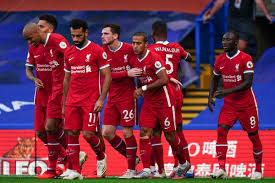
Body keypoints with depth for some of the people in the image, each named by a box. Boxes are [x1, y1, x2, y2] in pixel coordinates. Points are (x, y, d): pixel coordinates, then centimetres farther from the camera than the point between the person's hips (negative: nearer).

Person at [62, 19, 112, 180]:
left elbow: (107, 76, -4)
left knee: (88, 134, -9)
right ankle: (74, 170, 3)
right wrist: (64, 103, 17)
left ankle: (101, 156, 20)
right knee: (72, 134, -1)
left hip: (91, 100, -5)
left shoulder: (97, 51, -4)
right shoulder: (69, 53, 12)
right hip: (72, 100, 5)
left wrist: (101, 99, -12)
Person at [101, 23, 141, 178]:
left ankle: (131, 170, 7)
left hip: (127, 95, -5)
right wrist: (127, 73, -21)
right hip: (112, 97, 5)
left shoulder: (129, 49, -8)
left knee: (127, 132, -4)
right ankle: (132, 158, 22)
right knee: (107, 133, 2)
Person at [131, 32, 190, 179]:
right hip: (148, 102, 6)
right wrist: (138, 91, 6)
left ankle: (183, 163, 26)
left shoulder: (154, 59, -18)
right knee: (144, 132, -9)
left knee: (170, 136, 3)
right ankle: (146, 169, -12)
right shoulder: (134, 61, 6)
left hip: (164, 101, -6)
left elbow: (164, 80, -23)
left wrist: (144, 88, -20)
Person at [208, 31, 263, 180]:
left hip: (246, 104, -4)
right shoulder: (220, 60, 3)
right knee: (221, 131, -14)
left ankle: (258, 170, 20)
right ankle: (221, 169, -17)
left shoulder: (245, 59, -15)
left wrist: (228, 91, -30)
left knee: (253, 136, 4)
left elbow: (247, 83, -21)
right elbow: (215, 79, 18)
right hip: (229, 104, 4)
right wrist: (211, 96, 3)